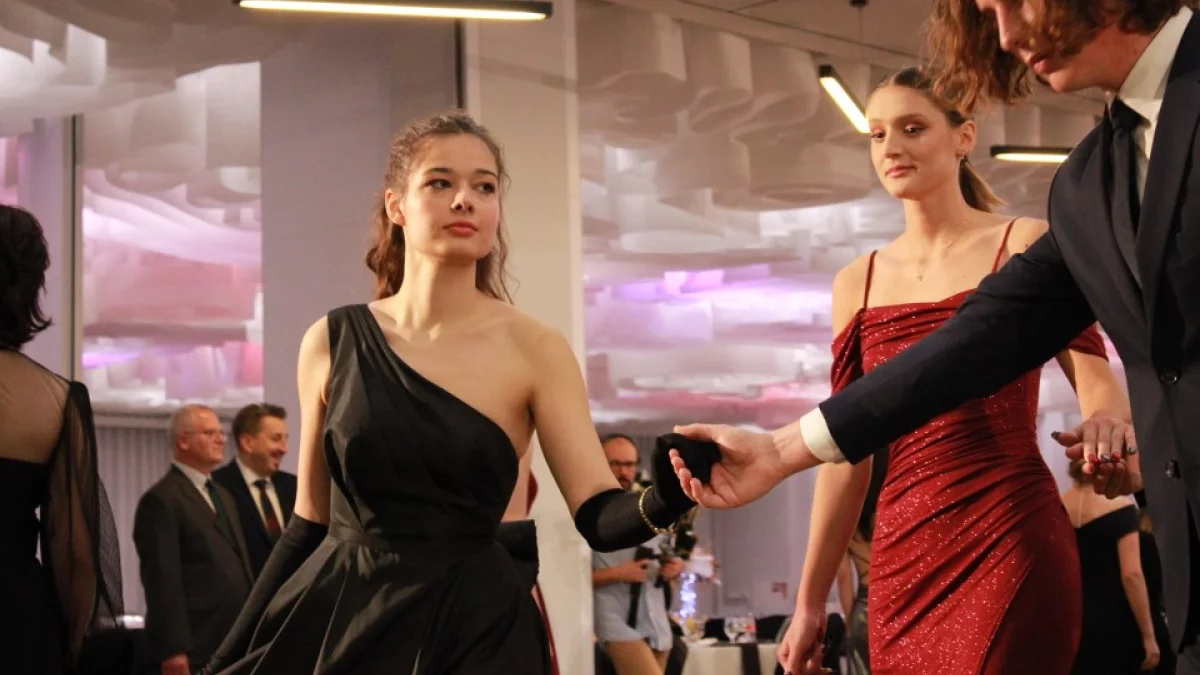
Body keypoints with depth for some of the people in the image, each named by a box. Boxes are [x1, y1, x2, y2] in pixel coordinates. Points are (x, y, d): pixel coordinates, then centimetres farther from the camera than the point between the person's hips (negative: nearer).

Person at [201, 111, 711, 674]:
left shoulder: (533, 349, -5)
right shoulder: (332, 341, 1)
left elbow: (599, 516, -11)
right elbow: (310, 523, 7)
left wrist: (665, 500, -32)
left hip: (475, 629, -2)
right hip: (334, 619, 2)